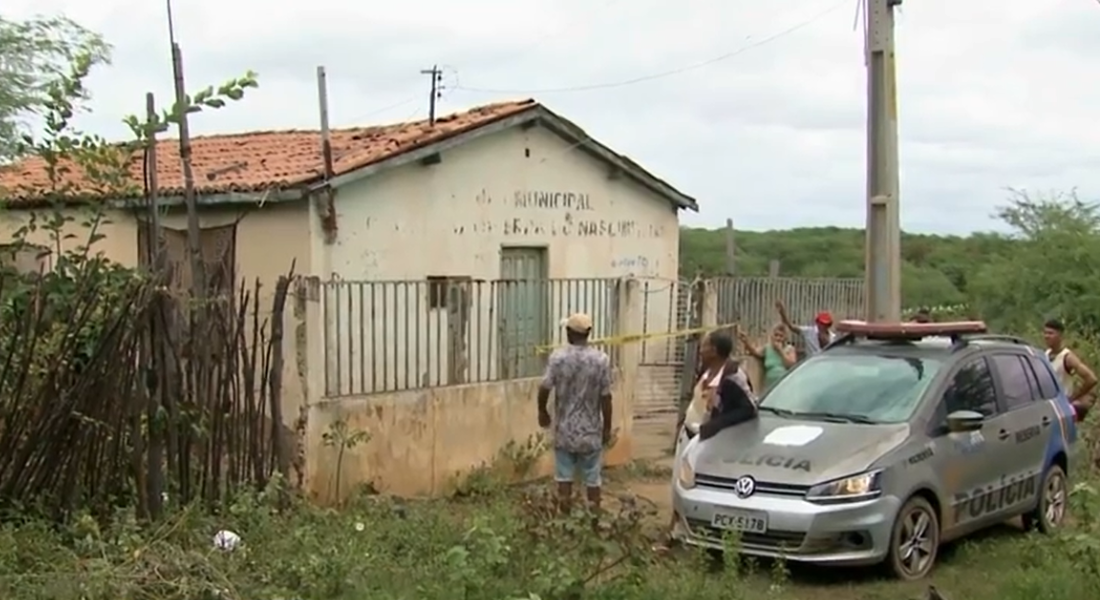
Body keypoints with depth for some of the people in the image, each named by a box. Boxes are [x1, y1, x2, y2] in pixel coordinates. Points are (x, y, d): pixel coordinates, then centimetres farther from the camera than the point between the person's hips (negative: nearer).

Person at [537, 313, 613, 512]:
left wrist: (542, 411, 12)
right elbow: (605, 397, -8)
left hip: (565, 428, 0)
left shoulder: (558, 357, -10)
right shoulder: (601, 359, -10)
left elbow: (544, 388, -8)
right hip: (591, 430, 0)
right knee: (592, 478, 9)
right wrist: (607, 427, 3)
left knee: (564, 476, 11)